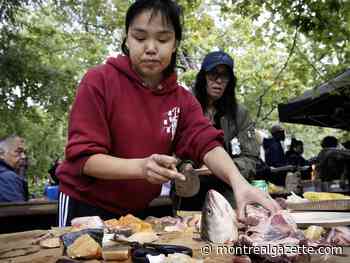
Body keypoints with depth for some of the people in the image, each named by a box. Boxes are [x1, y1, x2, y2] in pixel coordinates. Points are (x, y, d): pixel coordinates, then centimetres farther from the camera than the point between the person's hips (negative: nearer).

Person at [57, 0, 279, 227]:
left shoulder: (182, 99, -3)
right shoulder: (98, 81, -16)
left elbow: (206, 143, -17)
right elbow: (83, 157, -20)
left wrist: (238, 182, -38)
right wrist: (141, 167, -37)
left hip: (139, 212, 4)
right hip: (84, 206, -3)